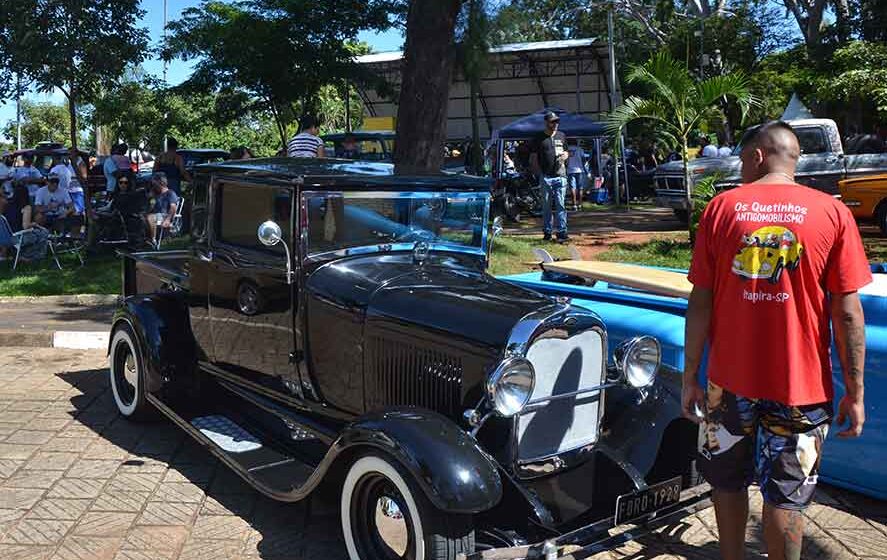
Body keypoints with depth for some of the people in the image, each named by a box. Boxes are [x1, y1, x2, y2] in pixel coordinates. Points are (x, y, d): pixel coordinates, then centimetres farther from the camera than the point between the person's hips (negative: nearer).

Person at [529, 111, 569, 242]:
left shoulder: (561, 136, 16)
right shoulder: (539, 138, 4)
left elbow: (566, 152, 25)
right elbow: (533, 159, 3)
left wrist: (564, 156, 1)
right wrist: (539, 173, -6)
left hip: (560, 175, 2)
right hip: (545, 176, -2)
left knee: (560, 205, -2)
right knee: (546, 206, 3)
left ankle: (562, 232, -2)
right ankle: (547, 232, 10)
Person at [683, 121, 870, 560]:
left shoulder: (720, 208, -4)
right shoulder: (832, 212, -6)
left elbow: (700, 304, -6)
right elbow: (848, 313, -8)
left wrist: (690, 377, 2)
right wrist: (854, 393, 1)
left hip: (731, 379, 1)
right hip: (801, 386, -1)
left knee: (728, 482, 20)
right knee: (785, 497, 11)